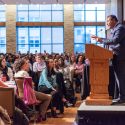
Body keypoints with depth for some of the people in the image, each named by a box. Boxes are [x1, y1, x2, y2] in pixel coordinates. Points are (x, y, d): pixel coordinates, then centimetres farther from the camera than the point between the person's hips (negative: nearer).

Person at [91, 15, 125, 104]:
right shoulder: (114, 29, 18)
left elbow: (115, 40, -23)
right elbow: (111, 40, 22)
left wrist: (101, 40, -22)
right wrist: (99, 38, 19)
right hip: (117, 56, 10)